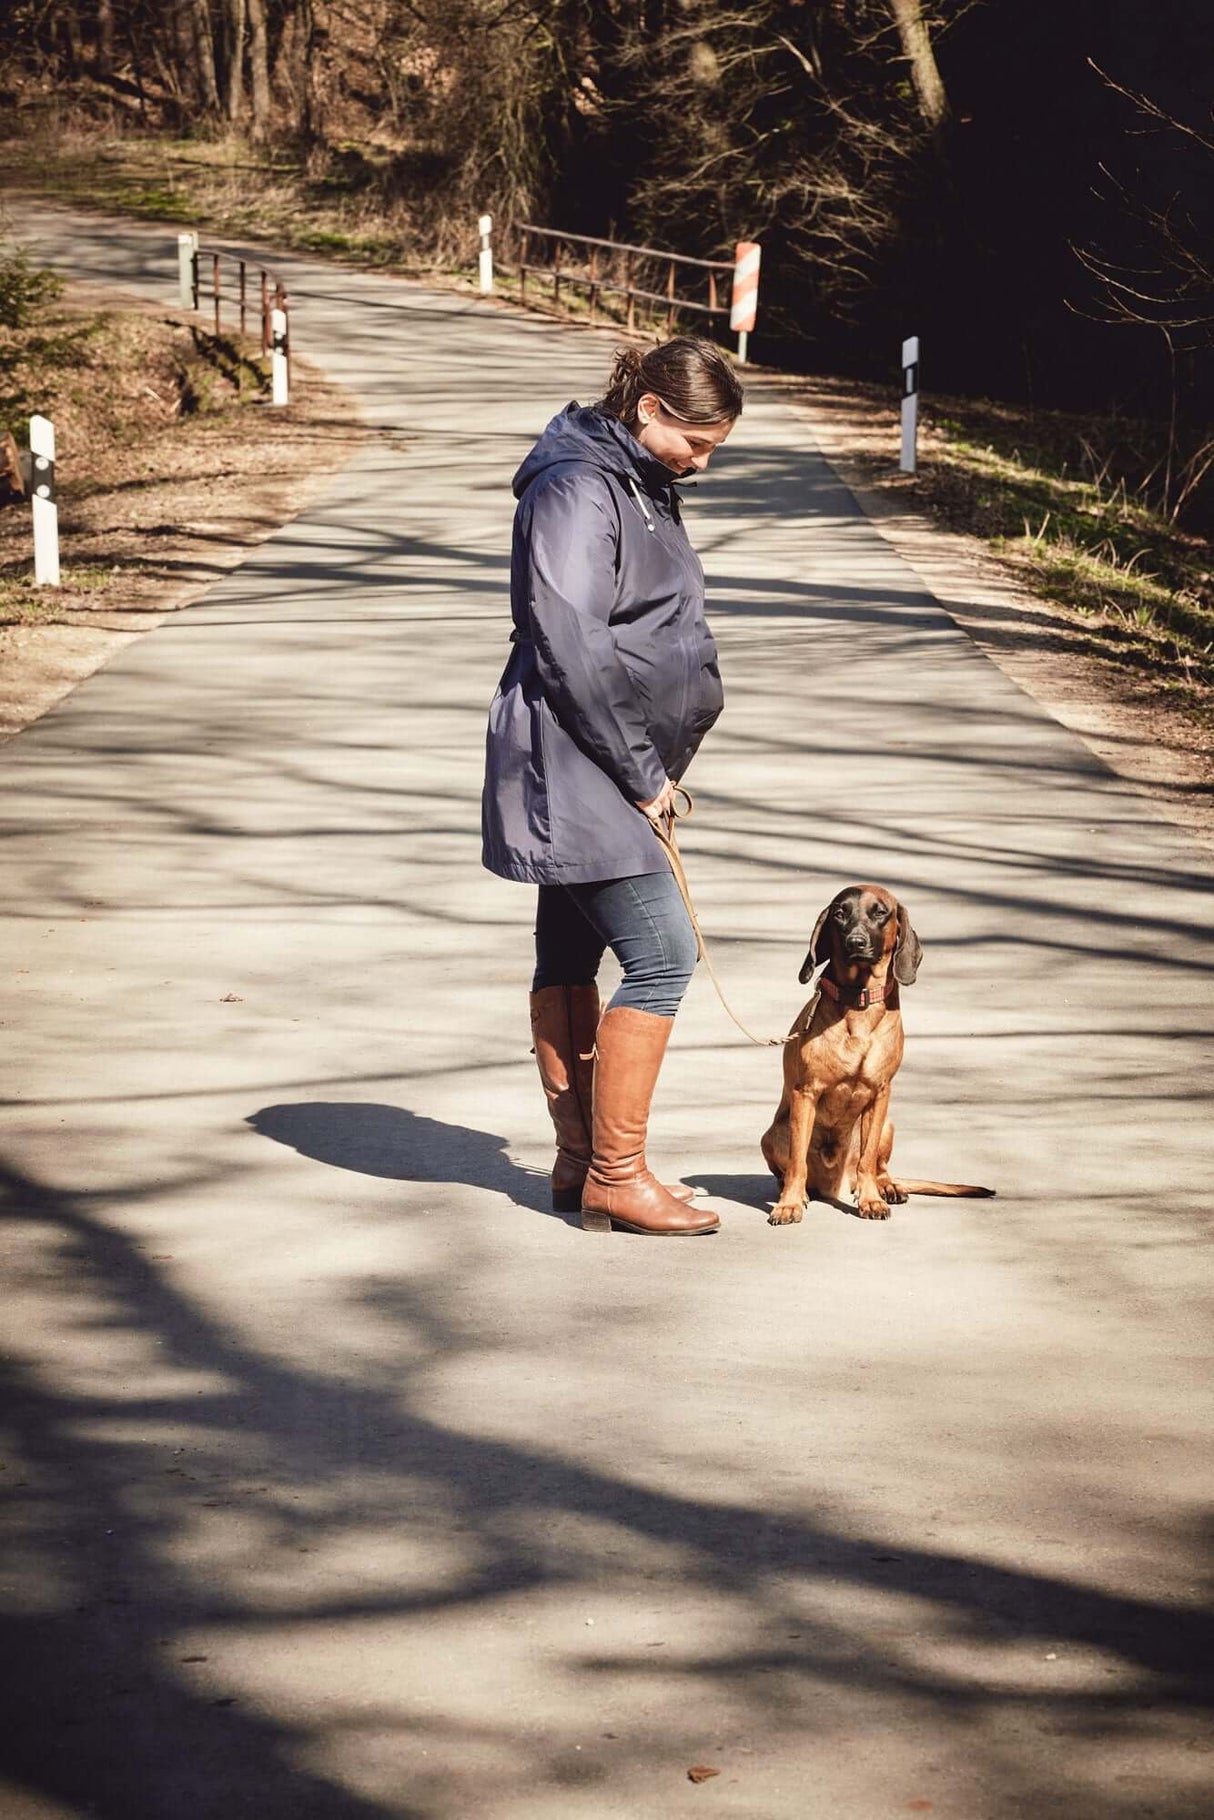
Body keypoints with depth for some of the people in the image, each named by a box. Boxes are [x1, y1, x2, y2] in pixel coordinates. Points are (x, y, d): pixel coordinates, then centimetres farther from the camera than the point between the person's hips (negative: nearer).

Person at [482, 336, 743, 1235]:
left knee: (572, 954, 14)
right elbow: (570, 647, -23)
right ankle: (615, 1175, -5)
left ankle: (581, 1162, 21)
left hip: (604, 771, 10)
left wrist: (650, 770, 14)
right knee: (661, 953, -11)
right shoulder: (577, 489, -17)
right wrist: (639, 773, -16)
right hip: (573, 764, -10)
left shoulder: (641, 481, 14)